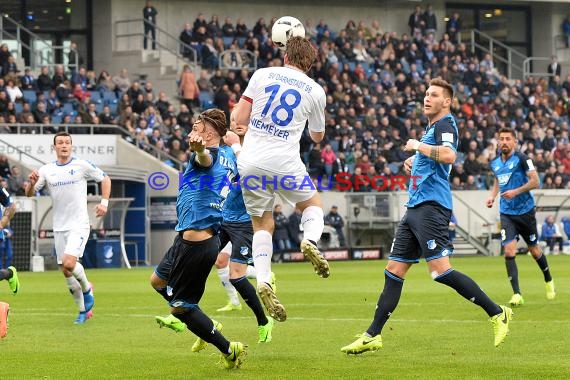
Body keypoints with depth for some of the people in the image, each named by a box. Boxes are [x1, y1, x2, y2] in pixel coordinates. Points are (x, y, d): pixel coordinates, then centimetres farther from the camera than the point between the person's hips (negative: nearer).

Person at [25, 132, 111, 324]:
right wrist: (32, 183, -18)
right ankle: (83, 310, 20)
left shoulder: (82, 165, -5)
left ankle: (86, 288, 7)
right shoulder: (46, 170, 4)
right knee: (67, 272, 6)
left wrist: (104, 203, -4)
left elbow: (105, 179, 7)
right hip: (59, 227, 4)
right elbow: (29, 193, 4)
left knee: (69, 263, -23)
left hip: (79, 224, -4)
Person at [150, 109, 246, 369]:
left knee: (180, 307, -1)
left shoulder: (212, 154, -15)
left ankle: (228, 350, 6)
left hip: (195, 244, -10)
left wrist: (199, 148, -64)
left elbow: (206, 159, -43)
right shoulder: (228, 156, 11)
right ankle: (208, 327, 33)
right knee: (158, 281, 28)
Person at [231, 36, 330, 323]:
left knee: (263, 225, 13)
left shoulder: (262, 74, 5)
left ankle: (263, 281, -7)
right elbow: (318, 136, 19)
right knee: (313, 203, 24)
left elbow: (237, 118, 2)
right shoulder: (315, 91, 5)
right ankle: (310, 240, -8)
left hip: (250, 162, 2)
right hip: (284, 164, -1)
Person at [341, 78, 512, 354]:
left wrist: (418, 146, -15)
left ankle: (497, 314, -9)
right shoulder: (431, 127, 22)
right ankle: (372, 336, 8)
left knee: (440, 270, -17)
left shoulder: (446, 124, -7)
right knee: (394, 272, 7)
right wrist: (414, 161, 18)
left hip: (431, 206, -10)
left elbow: (449, 155, -27)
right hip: (415, 208, 10)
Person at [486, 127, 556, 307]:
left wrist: (516, 192, -24)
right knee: (509, 252, -14)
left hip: (525, 211, -3)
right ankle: (517, 295, -14)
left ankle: (549, 281, 39)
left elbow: (535, 181, -15)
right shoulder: (495, 163, 6)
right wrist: (492, 196, 9)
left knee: (534, 250, 11)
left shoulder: (522, 159, -11)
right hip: (507, 214, 3)